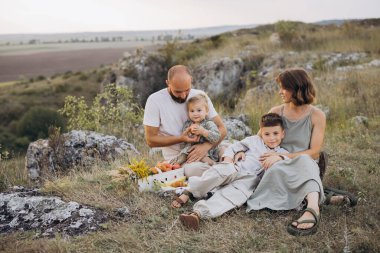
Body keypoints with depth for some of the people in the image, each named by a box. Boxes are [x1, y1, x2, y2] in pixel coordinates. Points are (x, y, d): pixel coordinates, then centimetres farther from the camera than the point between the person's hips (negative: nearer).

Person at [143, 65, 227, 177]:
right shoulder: (155, 100, -8)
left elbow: (221, 129, -2)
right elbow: (151, 140, -7)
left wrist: (206, 146, -22)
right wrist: (180, 139, -21)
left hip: (201, 151, 4)